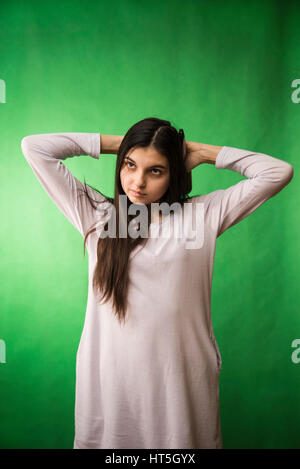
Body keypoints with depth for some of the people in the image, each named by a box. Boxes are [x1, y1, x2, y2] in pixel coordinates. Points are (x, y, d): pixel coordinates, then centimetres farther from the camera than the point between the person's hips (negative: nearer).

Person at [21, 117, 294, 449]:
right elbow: (34, 147, 2)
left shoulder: (202, 213, 0)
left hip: (182, 377, 0)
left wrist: (200, 152, 1)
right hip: (109, 378, 1)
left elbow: (278, 172, -3)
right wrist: (114, 143, 2)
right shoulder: (95, 213, 2)